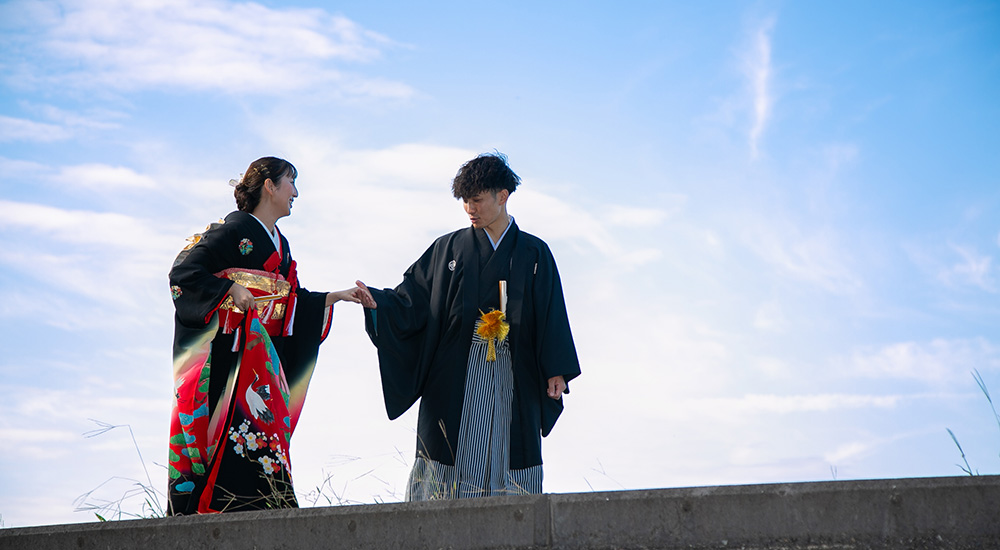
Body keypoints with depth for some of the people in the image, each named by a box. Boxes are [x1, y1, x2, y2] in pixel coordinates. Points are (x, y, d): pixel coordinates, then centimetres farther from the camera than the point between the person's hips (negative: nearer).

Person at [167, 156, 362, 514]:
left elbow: (291, 302, 24)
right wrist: (230, 289, -19)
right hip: (228, 352, -8)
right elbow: (183, 272, -10)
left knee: (265, 426, 1)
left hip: (263, 356, 8)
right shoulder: (236, 230, -5)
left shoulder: (279, 244, 21)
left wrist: (333, 297, 16)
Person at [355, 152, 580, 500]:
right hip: (456, 377, 0)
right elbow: (412, 300, 3)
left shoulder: (534, 254, 8)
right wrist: (377, 301, -16)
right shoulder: (449, 249, 9)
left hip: (514, 378, 0)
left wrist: (557, 370, -4)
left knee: (507, 458, -2)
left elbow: (551, 315, 4)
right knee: (451, 457, -5)